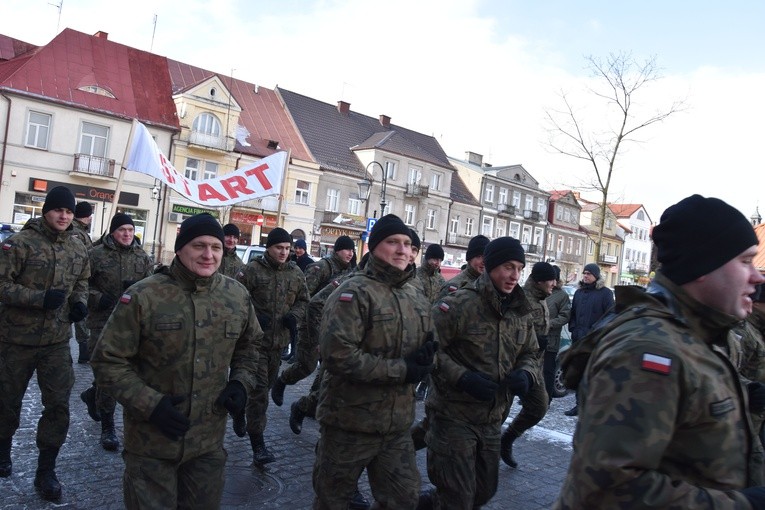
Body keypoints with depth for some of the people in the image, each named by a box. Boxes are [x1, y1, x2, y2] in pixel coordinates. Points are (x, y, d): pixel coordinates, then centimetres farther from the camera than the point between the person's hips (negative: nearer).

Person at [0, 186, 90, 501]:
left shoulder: (78, 248, 4)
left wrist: (80, 303, -3)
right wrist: (41, 297, -26)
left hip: (57, 341, 3)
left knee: (58, 406, 1)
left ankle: (45, 472, 15)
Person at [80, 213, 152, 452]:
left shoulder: (143, 258, 8)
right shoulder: (97, 255, -2)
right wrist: (97, 298, -16)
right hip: (103, 321, -4)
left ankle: (93, 395, 45)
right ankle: (107, 427, 7)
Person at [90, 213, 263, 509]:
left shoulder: (237, 296, -2)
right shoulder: (142, 296, -16)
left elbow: (250, 344, 14)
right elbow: (108, 361, -11)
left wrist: (241, 383, -2)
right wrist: (150, 404, -20)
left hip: (209, 441, 4)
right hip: (151, 443, -4)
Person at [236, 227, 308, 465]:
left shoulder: (296, 273, 6)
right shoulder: (252, 270, -8)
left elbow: (303, 301, 15)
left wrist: (294, 315, -4)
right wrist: (253, 316, -20)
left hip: (280, 340, 5)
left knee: (266, 385, 20)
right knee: (259, 390, -6)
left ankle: (240, 410, 47)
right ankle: (258, 444, 0)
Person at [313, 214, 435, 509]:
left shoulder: (415, 298, 8)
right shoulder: (353, 293, -17)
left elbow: (424, 344, 18)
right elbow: (337, 354, -27)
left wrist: (424, 357, -8)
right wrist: (401, 371, -22)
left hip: (397, 424, 7)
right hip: (350, 423, -6)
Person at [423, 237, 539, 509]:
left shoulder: (521, 313, 4)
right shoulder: (458, 304, -18)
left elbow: (530, 354, 13)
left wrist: (525, 375, -9)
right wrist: (462, 378, -27)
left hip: (492, 419, 7)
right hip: (454, 415, -7)